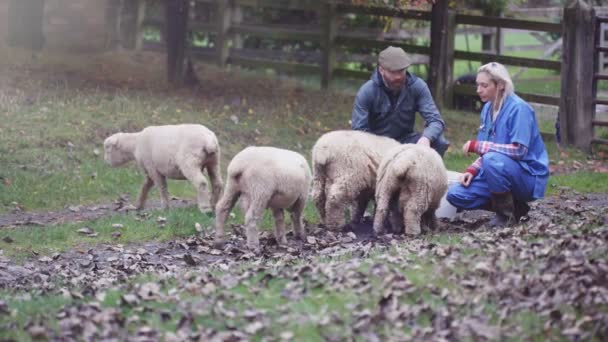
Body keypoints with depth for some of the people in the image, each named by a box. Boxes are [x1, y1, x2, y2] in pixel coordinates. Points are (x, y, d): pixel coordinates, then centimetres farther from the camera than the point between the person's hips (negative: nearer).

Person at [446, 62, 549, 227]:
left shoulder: (518, 108, -18)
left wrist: (476, 146, -23)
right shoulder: (488, 108, 7)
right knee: (456, 195, -7)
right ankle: (514, 205, 5)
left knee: (492, 160, -37)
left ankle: (507, 214, -14)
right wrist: (472, 170, -5)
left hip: (528, 175, -8)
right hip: (497, 171, 8)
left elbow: (519, 150, -26)